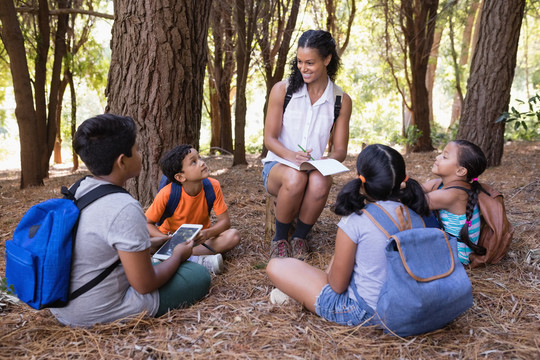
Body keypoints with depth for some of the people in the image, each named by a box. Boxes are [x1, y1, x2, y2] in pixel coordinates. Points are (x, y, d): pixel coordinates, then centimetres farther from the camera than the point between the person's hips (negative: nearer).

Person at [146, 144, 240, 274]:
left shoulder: (213, 186, -18)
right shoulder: (167, 194, -23)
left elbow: (224, 221, -12)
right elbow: (147, 223, -13)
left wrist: (207, 233, -32)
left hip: (201, 237, 2)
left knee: (233, 235, -25)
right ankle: (201, 260, -31)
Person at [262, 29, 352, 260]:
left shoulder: (342, 101, 2)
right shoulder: (282, 90, -2)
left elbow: (340, 150, 3)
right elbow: (269, 138, -3)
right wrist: (290, 155, -25)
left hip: (315, 169, 1)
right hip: (278, 165, -1)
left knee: (319, 182, -36)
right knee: (295, 178, -37)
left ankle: (300, 237, -9)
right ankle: (279, 239, -10)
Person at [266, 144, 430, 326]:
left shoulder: (354, 222, -22)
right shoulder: (415, 217, -5)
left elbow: (338, 285, -16)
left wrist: (332, 264, 6)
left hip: (362, 312, -7)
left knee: (276, 267, 0)